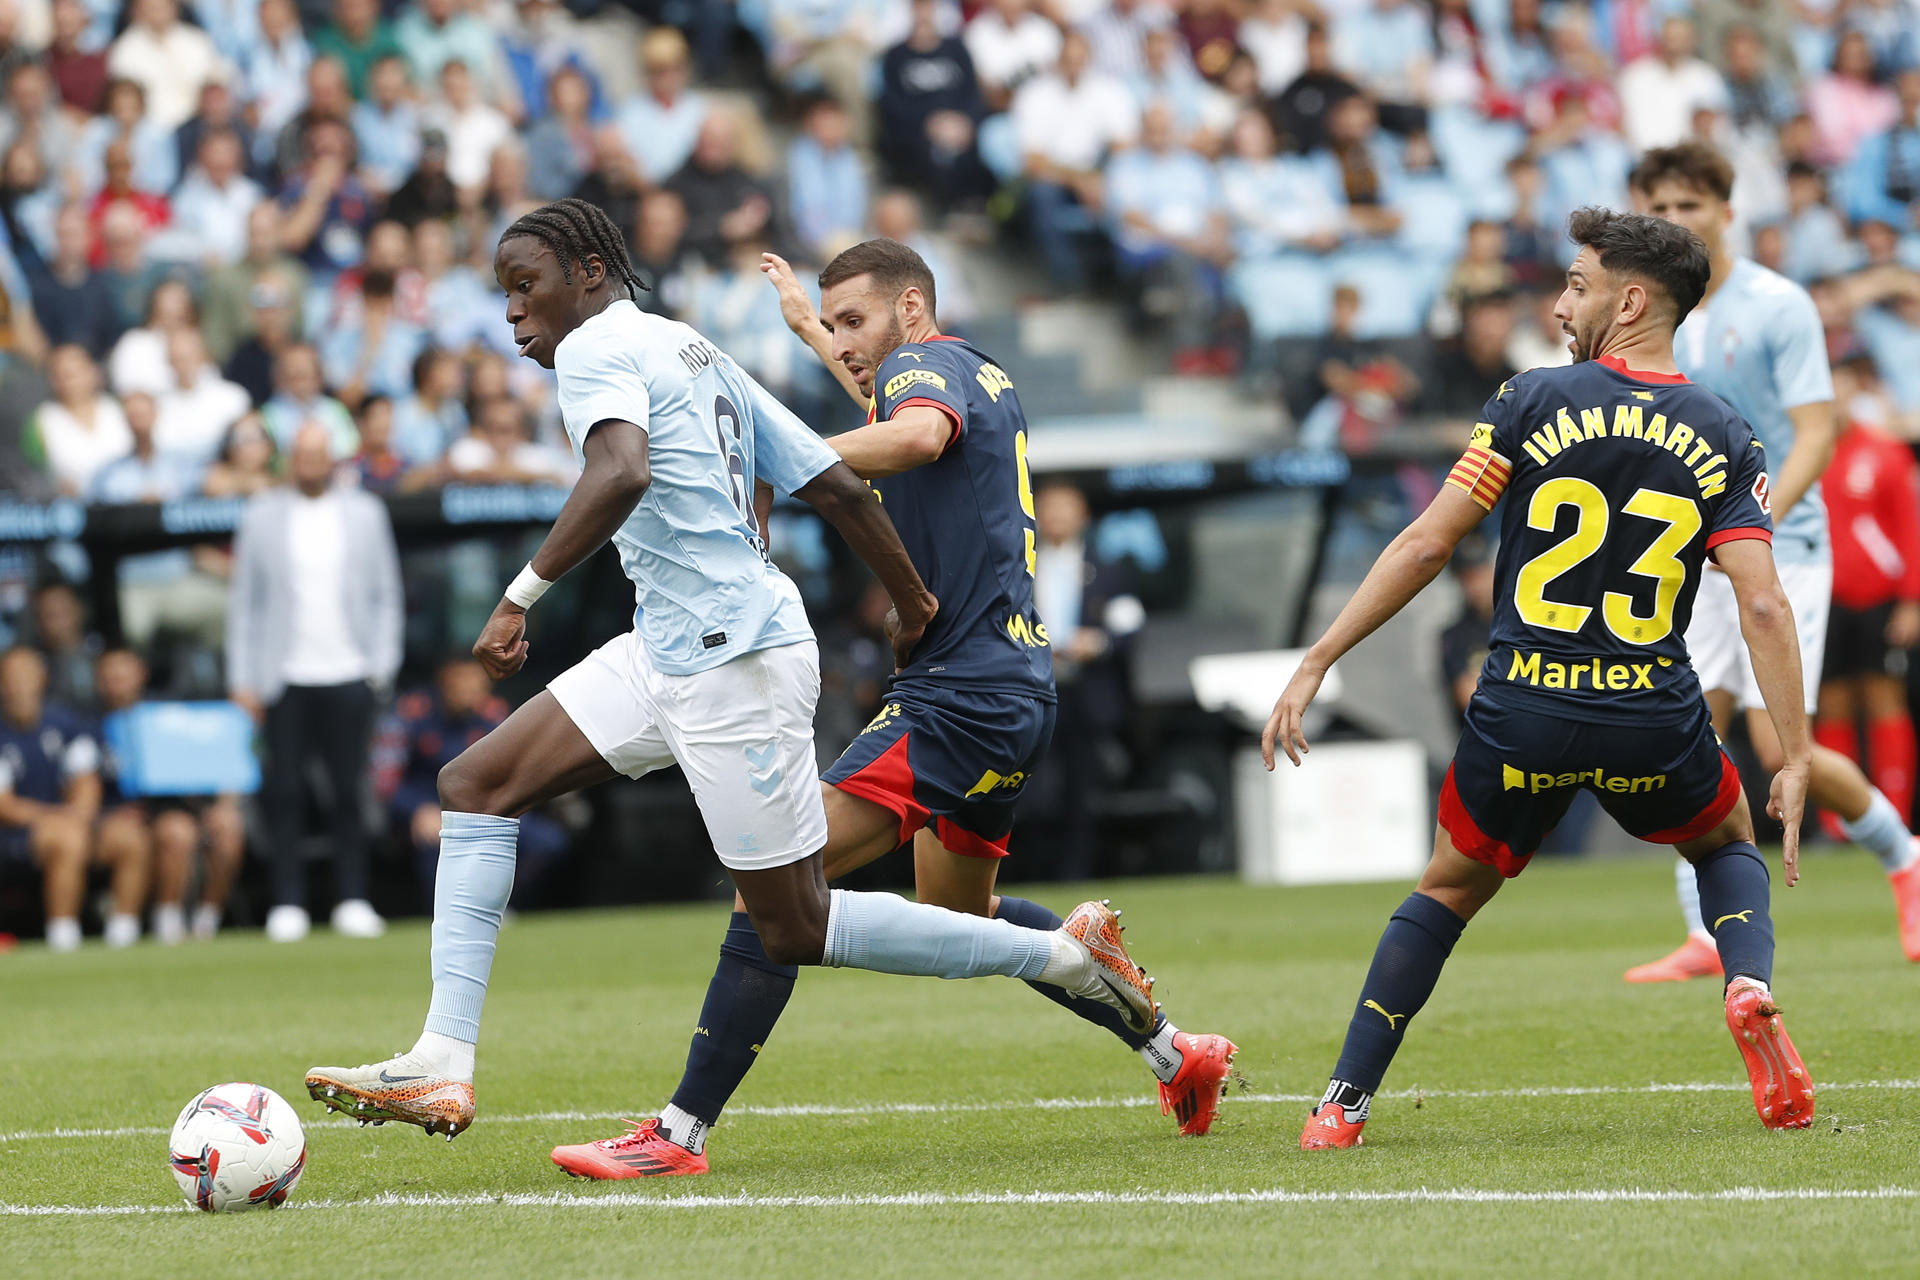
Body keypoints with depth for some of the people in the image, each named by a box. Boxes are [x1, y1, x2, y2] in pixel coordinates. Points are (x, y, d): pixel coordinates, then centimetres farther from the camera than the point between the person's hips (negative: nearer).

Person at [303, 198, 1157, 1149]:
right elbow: (839, 487, 17)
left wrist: (522, 594, -30)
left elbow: (622, 472, -31)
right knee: (475, 785, 4)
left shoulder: (597, 347, -9)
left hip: (733, 661, -10)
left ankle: (1065, 954, 7)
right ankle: (442, 1067, -2)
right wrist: (915, 608, 27)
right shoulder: (694, 350, 18)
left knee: (795, 931, -2)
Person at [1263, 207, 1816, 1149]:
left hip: (1524, 714, -1)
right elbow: (1762, 605, -8)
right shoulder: (1726, 441, 2)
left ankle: (1344, 1105, 14)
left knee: (1448, 891, 22)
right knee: (1729, 846, 30)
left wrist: (1314, 666, 0)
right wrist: (1795, 760, -5)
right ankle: (1750, 986, -1)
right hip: (1654, 720, 1)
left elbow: (1426, 546, -5)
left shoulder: (1532, 402, -3)